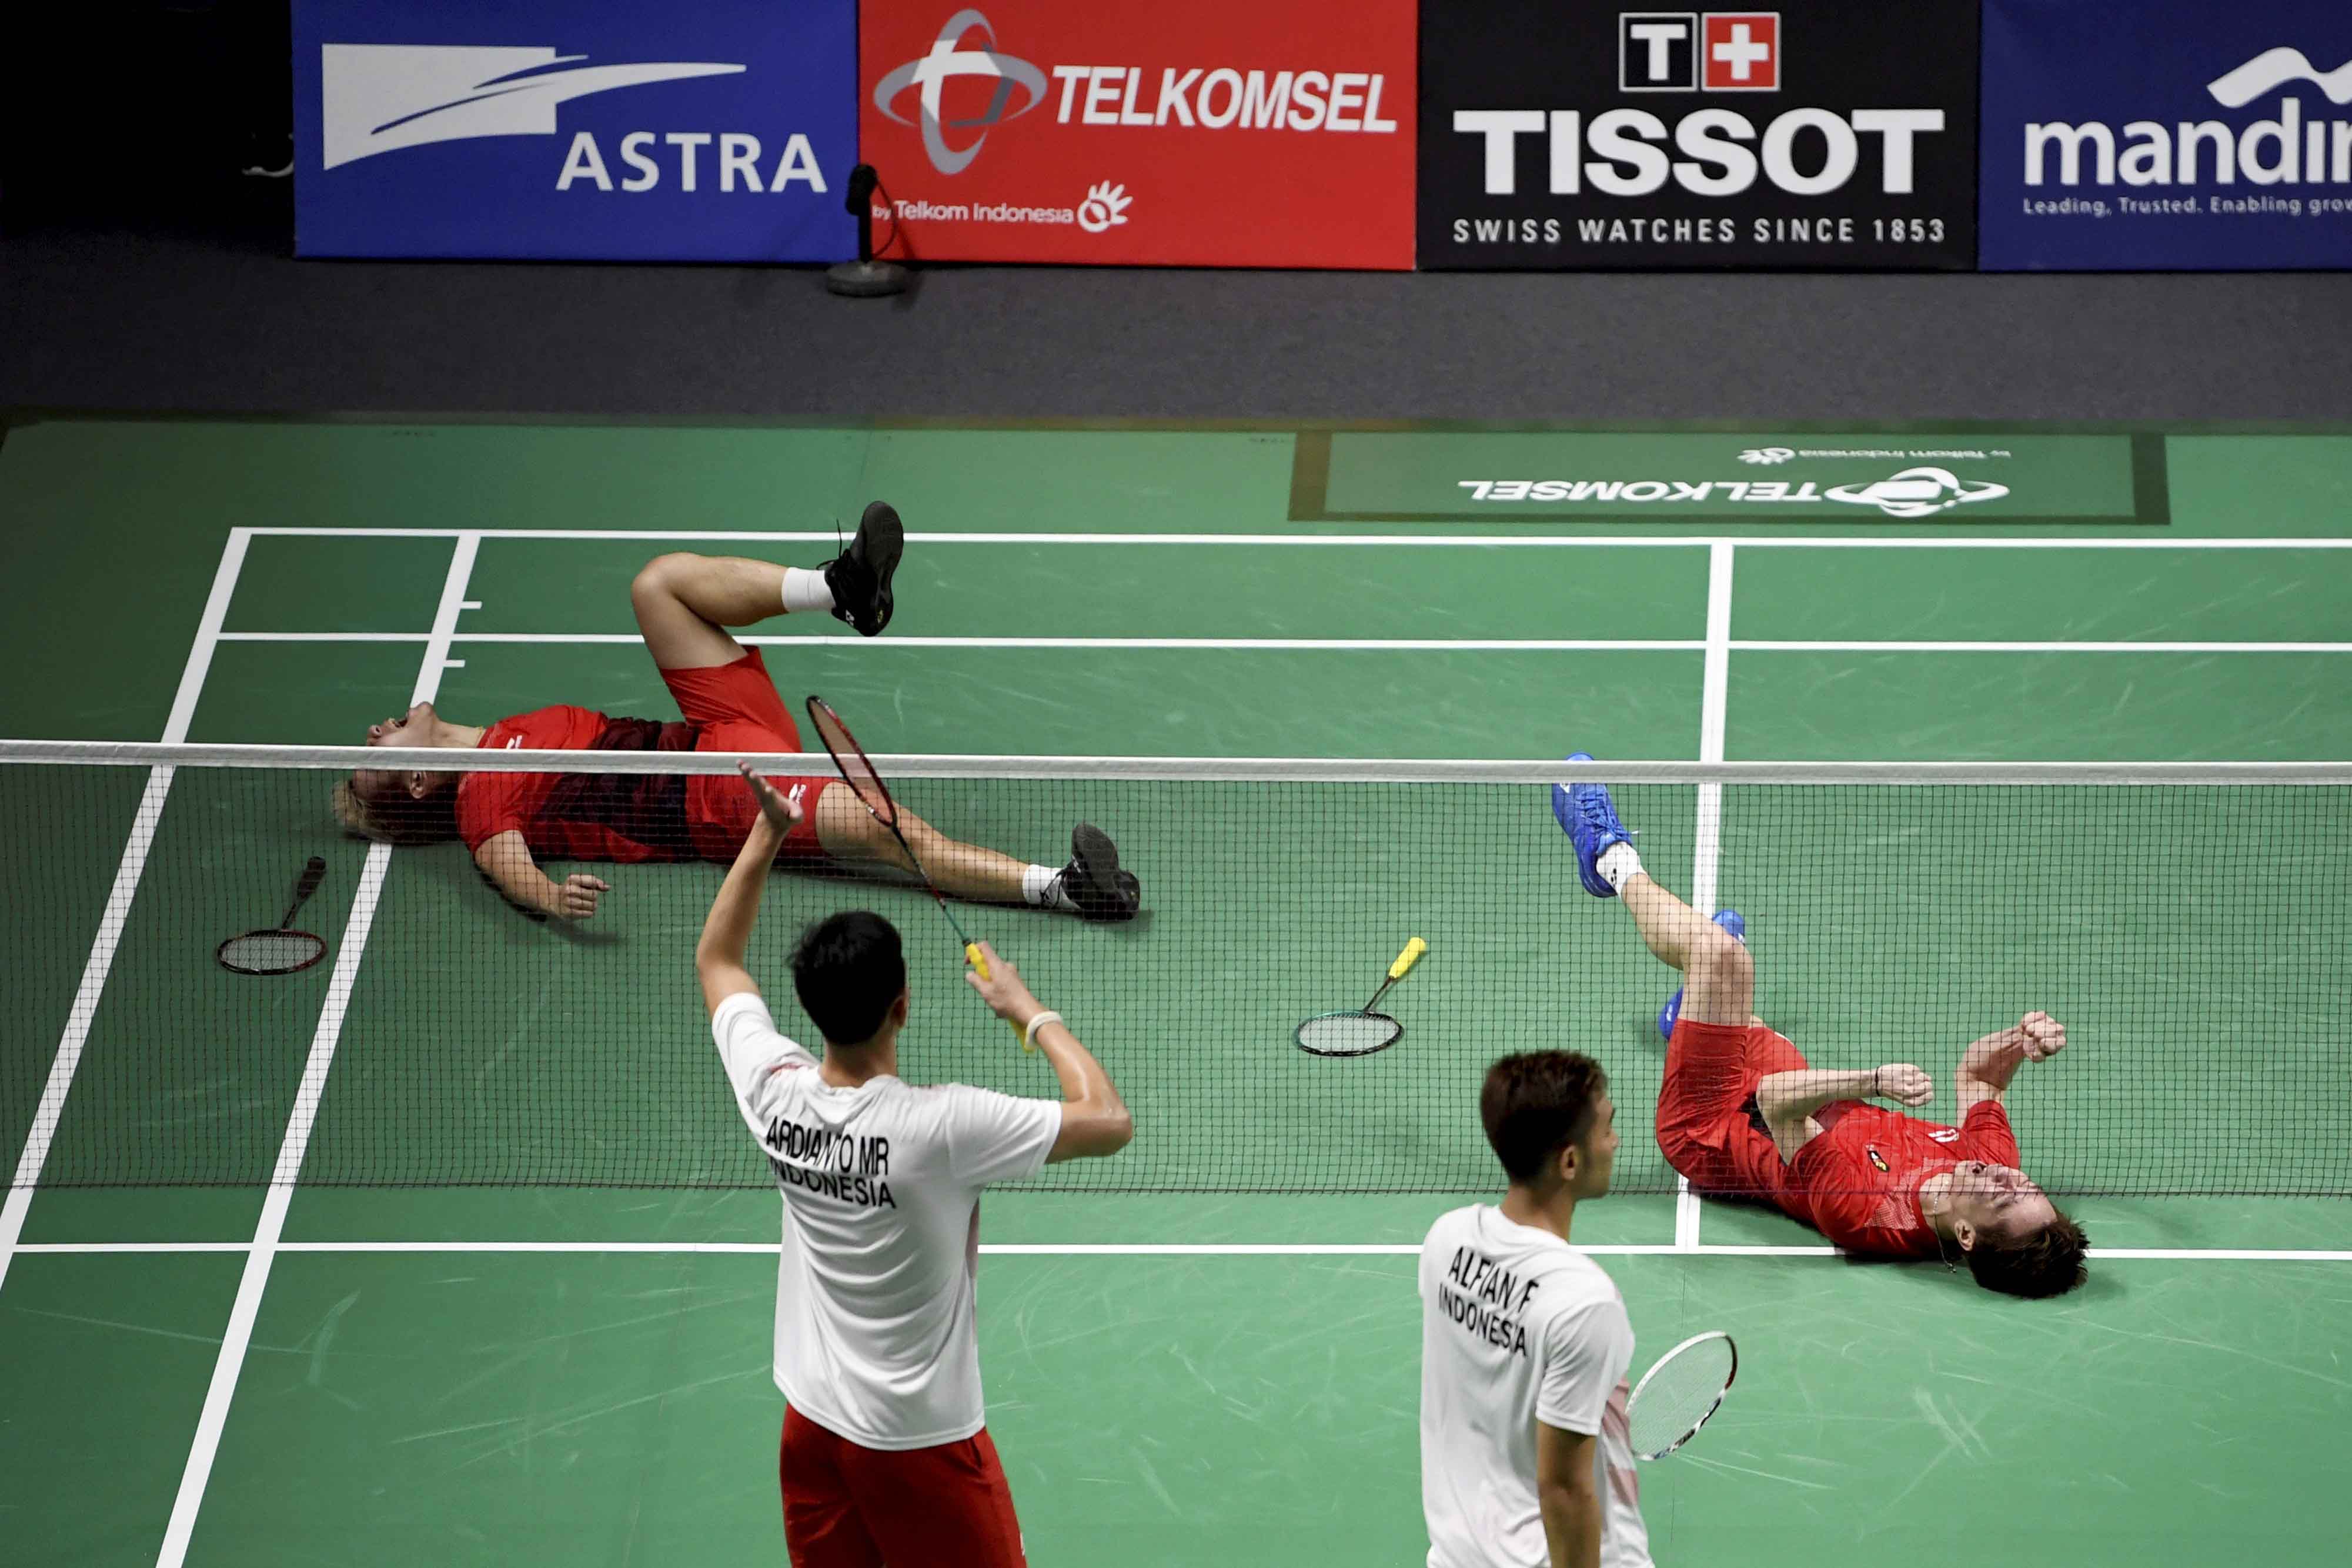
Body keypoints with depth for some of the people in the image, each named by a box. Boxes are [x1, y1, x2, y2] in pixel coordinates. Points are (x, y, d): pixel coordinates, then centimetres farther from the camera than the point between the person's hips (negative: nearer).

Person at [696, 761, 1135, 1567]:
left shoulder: (776, 1094, -9)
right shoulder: (939, 1124, -26)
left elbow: (716, 959, 10)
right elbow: (1109, 1123, -20)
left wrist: (767, 834, 9)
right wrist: (1030, 1013, -10)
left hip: (813, 1428, 6)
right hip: (922, 1441, -6)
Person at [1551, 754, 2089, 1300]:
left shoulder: (1867, 1217, -46)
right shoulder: (1994, 1160, -28)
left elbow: (1776, 1097, -42)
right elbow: (1976, 1071, -8)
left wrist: (1870, 1082, -56)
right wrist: (2023, 1039, -29)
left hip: (1709, 1131, -7)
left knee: (1718, 951, -11)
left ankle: (1615, 861, 22)